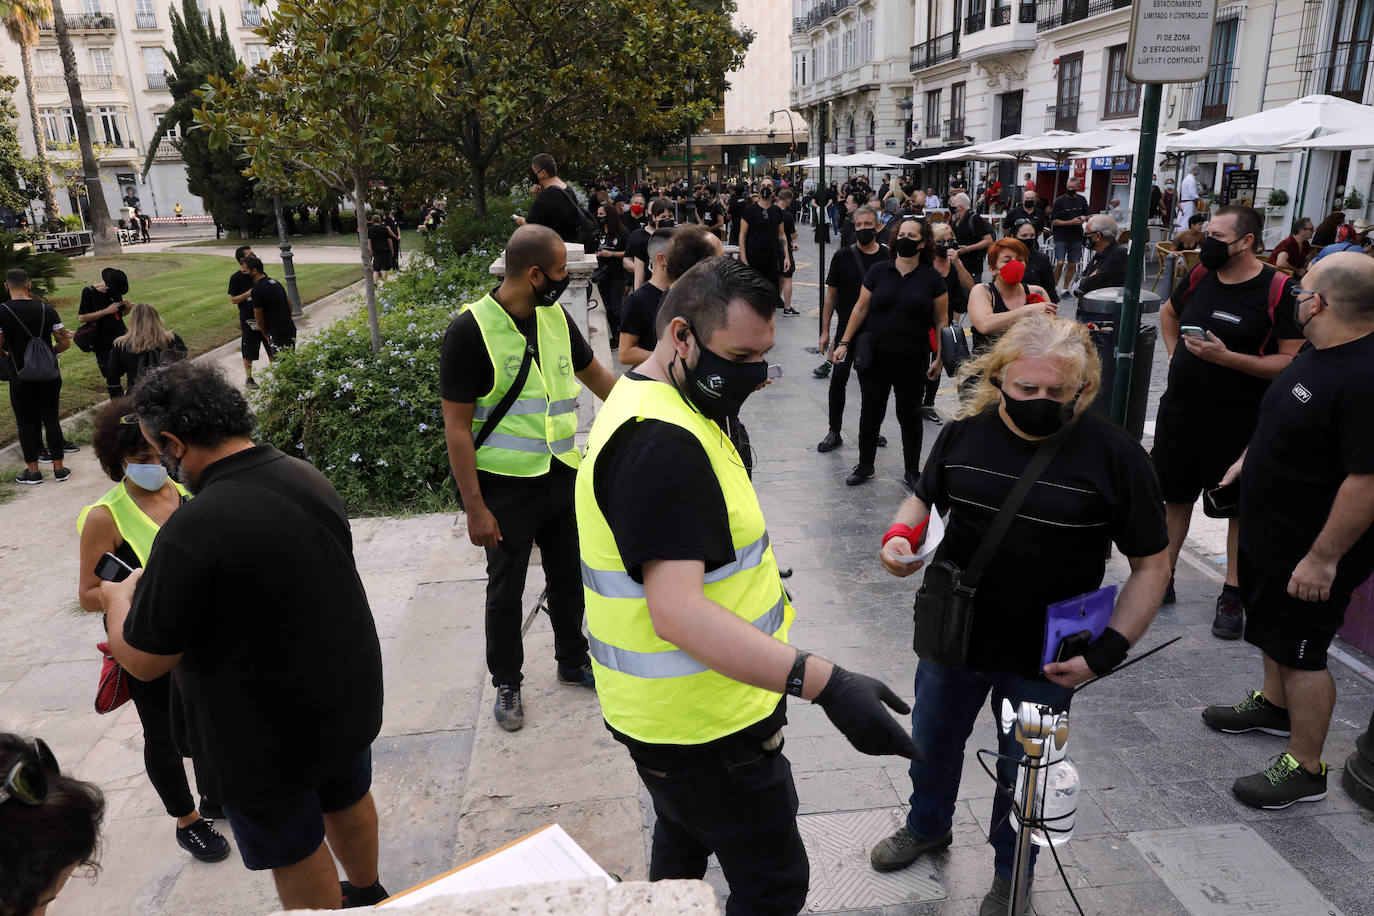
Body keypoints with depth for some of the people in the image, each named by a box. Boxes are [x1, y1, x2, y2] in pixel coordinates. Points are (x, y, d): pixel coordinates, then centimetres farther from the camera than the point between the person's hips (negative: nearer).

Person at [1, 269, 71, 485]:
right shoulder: (46, 309, -3)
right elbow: (65, 343, -3)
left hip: (21, 378, -2)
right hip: (48, 376, 2)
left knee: (25, 422, 8)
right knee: (51, 419, 9)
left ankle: (32, 471, 14)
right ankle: (58, 468, 11)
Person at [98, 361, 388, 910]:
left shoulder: (191, 531, -31)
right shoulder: (308, 479, -8)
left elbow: (143, 661, -21)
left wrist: (119, 597, 0)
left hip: (266, 738, -7)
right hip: (349, 696, 7)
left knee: (296, 855, 17)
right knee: (348, 800, 30)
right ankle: (367, 895, 53)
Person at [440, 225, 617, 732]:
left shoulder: (557, 318, 3)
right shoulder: (471, 329, -16)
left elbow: (596, 375, 19)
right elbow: (457, 428, -15)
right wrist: (475, 508, -16)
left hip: (563, 476, 6)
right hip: (507, 487, -5)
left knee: (569, 577, 18)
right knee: (506, 592, 10)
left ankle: (573, 661, 39)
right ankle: (506, 682, 30)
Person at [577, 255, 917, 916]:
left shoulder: (653, 407, 7)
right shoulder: (660, 443, -29)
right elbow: (676, 612, -37)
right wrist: (823, 682, -43)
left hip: (679, 708, 10)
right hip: (705, 729, -10)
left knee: (684, 846, 29)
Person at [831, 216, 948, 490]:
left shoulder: (932, 279, -1)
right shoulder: (878, 272, 2)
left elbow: (941, 320, 2)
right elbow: (861, 308, 6)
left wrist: (939, 357, -4)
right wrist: (844, 342, 2)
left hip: (913, 361, -1)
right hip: (875, 357, 1)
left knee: (909, 415, 8)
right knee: (870, 413, 9)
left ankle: (912, 471, 25)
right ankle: (865, 466, 26)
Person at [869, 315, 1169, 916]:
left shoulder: (1113, 455, -17)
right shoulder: (966, 433, -8)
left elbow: (1151, 564, -10)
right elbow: (925, 499, 8)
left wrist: (1107, 651, -18)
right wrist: (900, 535, -15)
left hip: (1045, 661, -3)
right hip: (953, 637, 3)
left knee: (1023, 772, 18)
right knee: (931, 741, 24)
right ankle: (927, 826, 56)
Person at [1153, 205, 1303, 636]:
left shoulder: (1278, 290, -14)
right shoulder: (1200, 276, 3)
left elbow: (1291, 361, -18)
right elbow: (1169, 313, 24)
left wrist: (1226, 357, -25)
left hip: (1237, 422, -5)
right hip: (1179, 410, 5)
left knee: (1238, 506, 7)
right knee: (1176, 495, 14)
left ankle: (1232, 595, 20)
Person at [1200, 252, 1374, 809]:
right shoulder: (1321, 353, 2)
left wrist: (1324, 558, -27)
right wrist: (1250, 458, 22)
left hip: (1312, 552, -10)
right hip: (1273, 533, 10)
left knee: (1302, 653, 3)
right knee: (1273, 628, 26)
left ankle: (1305, 768, 19)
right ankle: (1274, 706, 48)